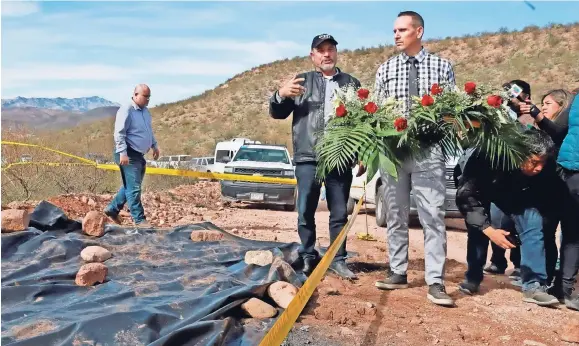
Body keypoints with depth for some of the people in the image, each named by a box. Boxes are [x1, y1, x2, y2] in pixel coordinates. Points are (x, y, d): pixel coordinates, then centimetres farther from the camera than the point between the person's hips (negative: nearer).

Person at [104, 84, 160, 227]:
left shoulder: (145, 111, 13)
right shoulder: (126, 110, -15)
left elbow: (149, 130, 27)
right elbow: (119, 134, -20)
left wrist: (154, 145, 24)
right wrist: (123, 153, -25)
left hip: (140, 154, 10)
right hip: (129, 155, -10)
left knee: (130, 186, 18)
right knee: (134, 188, -5)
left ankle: (112, 209, 31)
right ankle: (139, 220, -1)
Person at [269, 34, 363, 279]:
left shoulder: (351, 83, 14)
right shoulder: (301, 82, 12)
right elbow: (277, 113, 10)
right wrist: (280, 95, -12)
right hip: (308, 158, -1)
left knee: (340, 213, 5)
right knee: (305, 212, 1)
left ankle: (338, 260, 15)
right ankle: (308, 259, 14)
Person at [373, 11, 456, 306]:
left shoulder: (442, 67, 6)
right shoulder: (385, 69, 10)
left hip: (429, 151, -2)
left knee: (433, 216, -6)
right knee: (395, 215, 9)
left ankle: (435, 282, -2)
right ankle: (398, 273, 20)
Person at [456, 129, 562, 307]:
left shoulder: (545, 168, -27)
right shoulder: (487, 157, -38)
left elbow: (550, 199, -7)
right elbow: (465, 195, -34)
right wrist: (488, 229, -39)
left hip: (517, 203, 2)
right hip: (483, 199, -2)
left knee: (533, 222, -22)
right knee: (479, 228, -25)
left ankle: (534, 285, -19)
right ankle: (472, 277, -2)